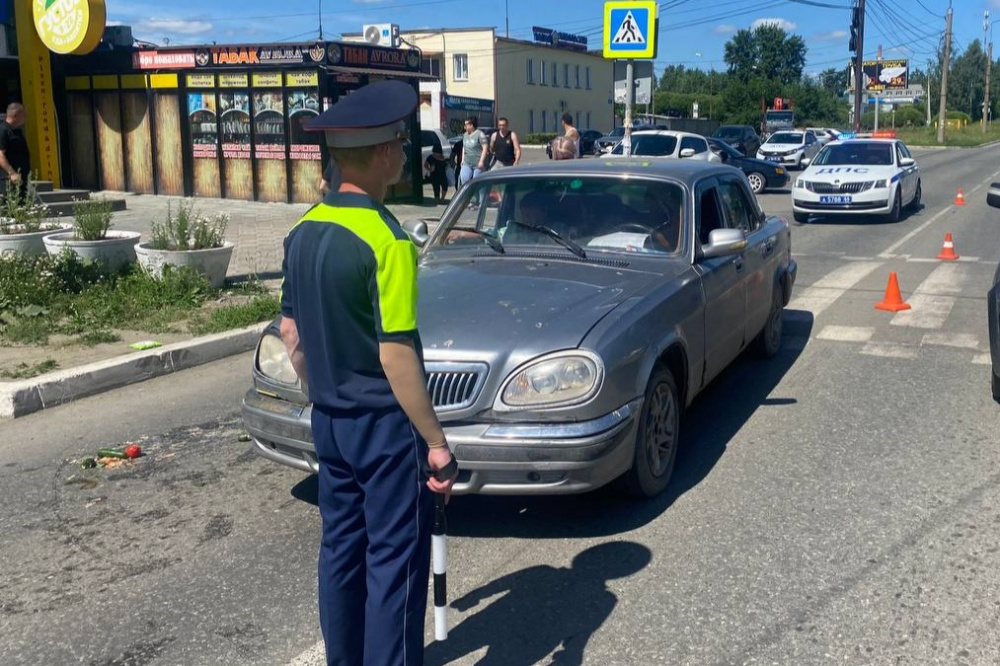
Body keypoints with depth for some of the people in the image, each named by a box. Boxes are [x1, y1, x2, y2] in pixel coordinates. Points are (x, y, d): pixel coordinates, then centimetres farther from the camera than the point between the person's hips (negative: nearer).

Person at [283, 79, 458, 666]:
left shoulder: (304, 230, 3)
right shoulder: (385, 240, -21)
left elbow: (291, 334, 10)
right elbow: (396, 357, -22)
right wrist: (437, 442, -16)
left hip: (329, 420, 8)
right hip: (385, 425, -8)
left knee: (341, 547, 19)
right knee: (395, 560, 4)